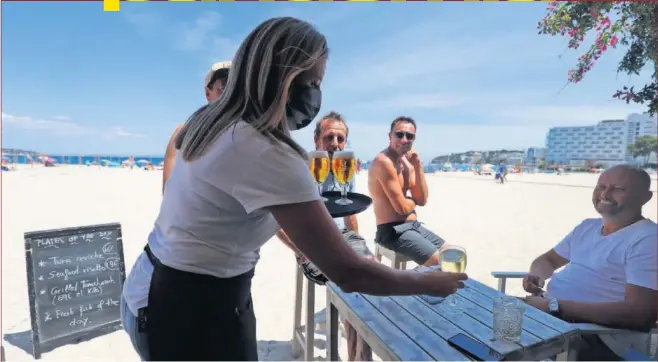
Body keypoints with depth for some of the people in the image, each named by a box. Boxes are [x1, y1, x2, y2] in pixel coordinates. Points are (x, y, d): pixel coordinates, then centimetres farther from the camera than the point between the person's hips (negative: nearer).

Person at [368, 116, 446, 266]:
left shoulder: (407, 162, 11)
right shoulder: (384, 162, -18)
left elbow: (422, 200, 4)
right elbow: (402, 207, -21)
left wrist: (418, 166, -5)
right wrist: (413, 201, 3)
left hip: (414, 226, 9)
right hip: (393, 231, -9)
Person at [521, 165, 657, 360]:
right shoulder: (587, 226, 13)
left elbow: (641, 313, -23)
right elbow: (548, 259, 22)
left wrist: (554, 306, -26)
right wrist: (536, 276, -3)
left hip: (599, 339, -7)